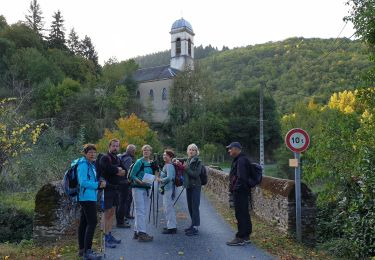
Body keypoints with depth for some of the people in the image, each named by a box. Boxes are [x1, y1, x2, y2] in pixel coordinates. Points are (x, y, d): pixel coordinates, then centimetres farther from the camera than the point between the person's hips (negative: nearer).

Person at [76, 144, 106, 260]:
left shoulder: (91, 164, 15)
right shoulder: (83, 164, -13)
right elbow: (83, 182, -21)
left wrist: (100, 183, 6)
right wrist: (98, 185, -16)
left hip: (90, 197, 10)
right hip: (87, 197, -10)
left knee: (84, 223, 14)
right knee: (92, 222, -12)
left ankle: (82, 249, 23)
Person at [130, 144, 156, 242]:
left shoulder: (151, 163, 10)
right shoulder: (139, 162, -11)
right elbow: (132, 175, -12)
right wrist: (140, 182, -24)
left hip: (146, 188, 8)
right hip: (137, 188, -8)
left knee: (142, 211, 12)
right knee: (140, 211, -8)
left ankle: (137, 232, 22)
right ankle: (141, 233, -7)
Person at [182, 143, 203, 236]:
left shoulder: (198, 162, -9)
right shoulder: (187, 161, 10)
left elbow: (196, 174, -18)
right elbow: (185, 173, 17)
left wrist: (186, 168, -18)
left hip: (195, 187, -7)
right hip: (188, 186, 7)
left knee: (195, 207, -6)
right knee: (190, 206, 14)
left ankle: (195, 228, -2)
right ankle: (193, 224, 27)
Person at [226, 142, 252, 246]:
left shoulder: (241, 160, -17)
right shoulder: (239, 159, 17)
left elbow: (241, 177, -26)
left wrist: (235, 188, -18)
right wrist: (233, 188, 16)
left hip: (239, 192, -11)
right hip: (241, 192, 11)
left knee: (240, 215, -5)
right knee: (244, 214, 15)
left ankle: (240, 238, 2)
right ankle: (246, 236, 23)